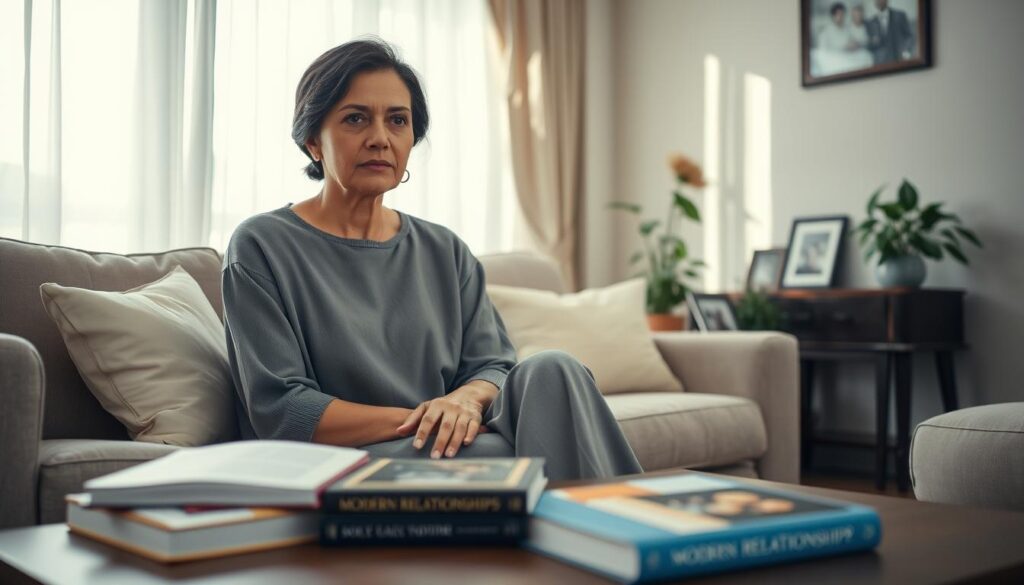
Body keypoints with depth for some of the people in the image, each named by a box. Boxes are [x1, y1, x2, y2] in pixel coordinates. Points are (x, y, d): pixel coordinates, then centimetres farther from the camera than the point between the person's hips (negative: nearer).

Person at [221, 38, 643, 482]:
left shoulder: (446, 252, 15)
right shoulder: (261, 247, -1)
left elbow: (492, 366, 7)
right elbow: (278, 409, -10)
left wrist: (466, 399, -19)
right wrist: (422, 420, -17)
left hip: (450, 455, 6)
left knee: (550, 372, -23)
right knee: (526, 454, -31)